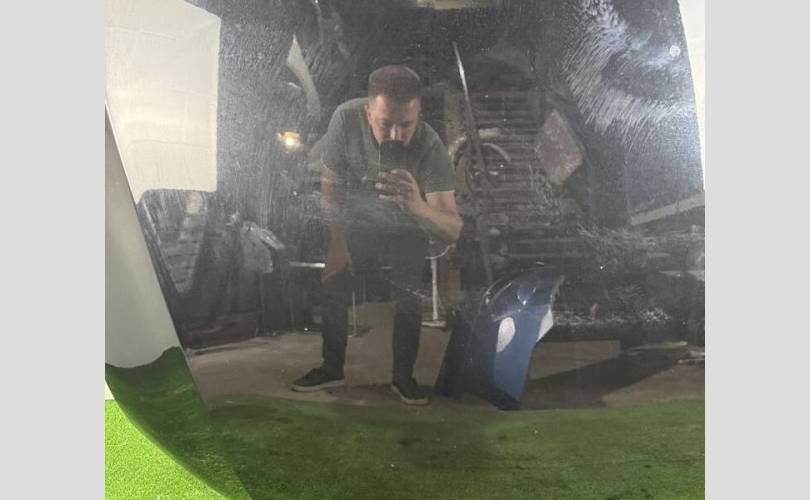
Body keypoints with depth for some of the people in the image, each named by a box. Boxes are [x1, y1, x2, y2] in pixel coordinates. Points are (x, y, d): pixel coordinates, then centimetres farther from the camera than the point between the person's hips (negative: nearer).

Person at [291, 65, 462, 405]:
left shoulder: (430, 148, -32)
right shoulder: (346, 118, -26)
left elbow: (452, 232, -36)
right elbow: (330, 184, -11)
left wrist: (418, 207, -57)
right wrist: (337, 241, -17)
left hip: (406, 233, -1)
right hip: (357, 224, 2)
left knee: (408, 295, -15)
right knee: (331, 282, -9)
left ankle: (403, 376, 9)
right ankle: (332, 368, 13)